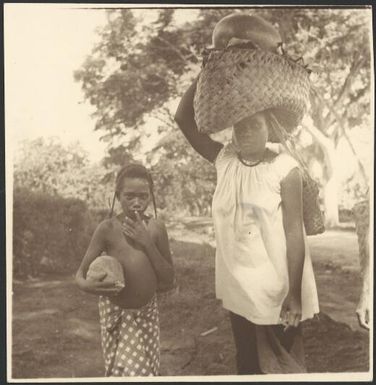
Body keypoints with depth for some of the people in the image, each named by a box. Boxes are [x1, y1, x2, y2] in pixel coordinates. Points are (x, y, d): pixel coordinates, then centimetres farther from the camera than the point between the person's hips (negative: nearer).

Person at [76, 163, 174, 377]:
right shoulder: (108, 228, -13)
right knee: (127, 370, -2)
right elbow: (81, 274, -8)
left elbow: (168, 280, -7)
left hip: (148, 312, 3)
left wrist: (148, 244, -18)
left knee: (149, 369, 12)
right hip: (116, 313, -2)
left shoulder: (156, 228, -7)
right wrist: (87, 285, -31)